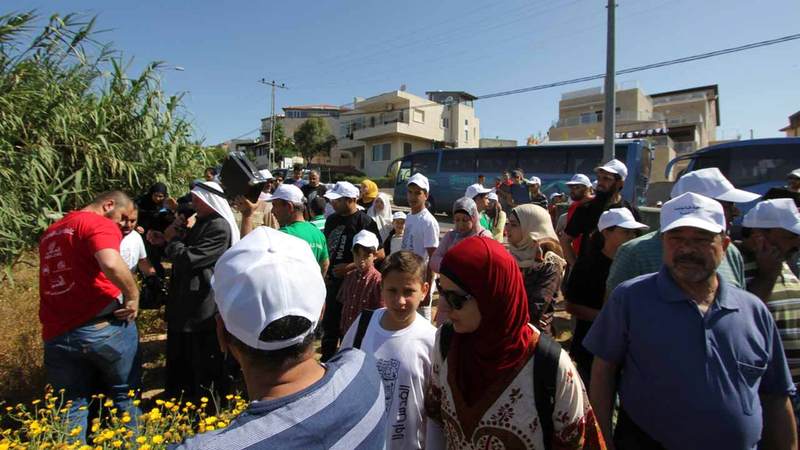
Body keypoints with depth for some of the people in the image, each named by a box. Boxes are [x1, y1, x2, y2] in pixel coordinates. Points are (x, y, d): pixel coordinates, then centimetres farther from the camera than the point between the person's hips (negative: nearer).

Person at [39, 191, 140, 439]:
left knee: (71, 406, 16)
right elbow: (111, 264, -27)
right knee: (125, 395, 13)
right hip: (104, 327, -6)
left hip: (57, 335, 6)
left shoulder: (50, 233, 18)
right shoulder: (100, 223, -8)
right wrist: (133, 296, -15)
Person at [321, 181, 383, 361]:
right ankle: (326, 360, 33)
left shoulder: (364, 222, -14)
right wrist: (324, 273, 9)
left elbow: (378, 254, -16)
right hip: (332, 280, 7)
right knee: (329, 324, 17)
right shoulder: (332, 219, 7)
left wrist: (350, 267, -20)